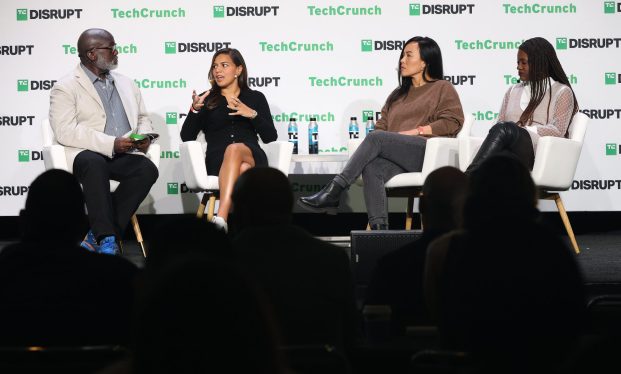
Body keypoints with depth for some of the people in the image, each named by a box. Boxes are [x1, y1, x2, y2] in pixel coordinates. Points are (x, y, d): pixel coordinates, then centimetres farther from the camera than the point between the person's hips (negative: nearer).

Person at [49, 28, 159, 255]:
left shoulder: (126, 84, 21)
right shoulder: (66, 88, 0)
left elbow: (142, 118, 29)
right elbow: (65, 132, -12)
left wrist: (144, 135, 3)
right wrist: (111, 144, -19)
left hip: (124, 156, 5)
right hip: (84, 155, -5)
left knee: (147, 169, -27)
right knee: (95, 164, -39)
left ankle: (98, 236, -25)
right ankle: (106, 239, -35)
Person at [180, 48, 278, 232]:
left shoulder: (255, 98, 20)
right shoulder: (207, 99, 21)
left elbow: (270, 137, 9)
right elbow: (186, 137, 10)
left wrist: (252, 114, -7)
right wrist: (195, 110, -7)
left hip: (252, 157, 0)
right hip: (217, 160, 0)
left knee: (234, 149, -39)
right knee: (242, 171, -38)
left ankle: (221, 218, -54)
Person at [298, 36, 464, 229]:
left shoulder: (443, 88, 15)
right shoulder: (398, 94, 33)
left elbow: (453, 121, 0)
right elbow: (382, 126, 25)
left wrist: (416, 131, -7)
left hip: (428, 152, -5)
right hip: (398, 158, 5)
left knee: (375, 139, -28)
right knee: (371, 168, -32)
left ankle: (334, 191, -33)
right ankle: (379, 229, -46)